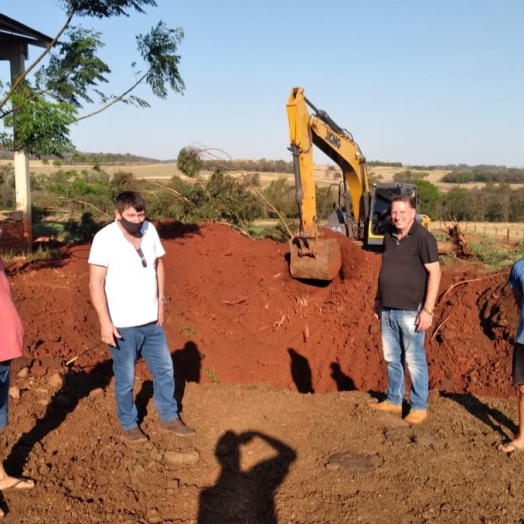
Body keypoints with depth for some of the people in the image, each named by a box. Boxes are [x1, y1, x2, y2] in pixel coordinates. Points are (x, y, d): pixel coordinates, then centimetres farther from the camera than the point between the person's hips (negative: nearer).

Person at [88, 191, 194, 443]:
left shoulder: (150, 230, -1)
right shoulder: (104, 239, -17)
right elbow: (96, 283, -17)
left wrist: (160, 300, 8)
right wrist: (105, 322, -20)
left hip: (151, 321, 6)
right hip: (123, 325, -5)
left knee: (164, 370, 15)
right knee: (125, 378, 10)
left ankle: (169, 418, 33)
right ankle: (129, 424, 30)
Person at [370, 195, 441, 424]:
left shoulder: (423, 237, -13)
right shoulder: (389, 236, 8)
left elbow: (435, 273, -15)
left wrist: (428, 310, -18)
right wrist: (378, 299, 18)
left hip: (410, 311, -7)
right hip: (388, 310, 7)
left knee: (414, 360, 3)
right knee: (392, 358, 15)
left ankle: (419, 407, 16)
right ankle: (394, 400, 29)